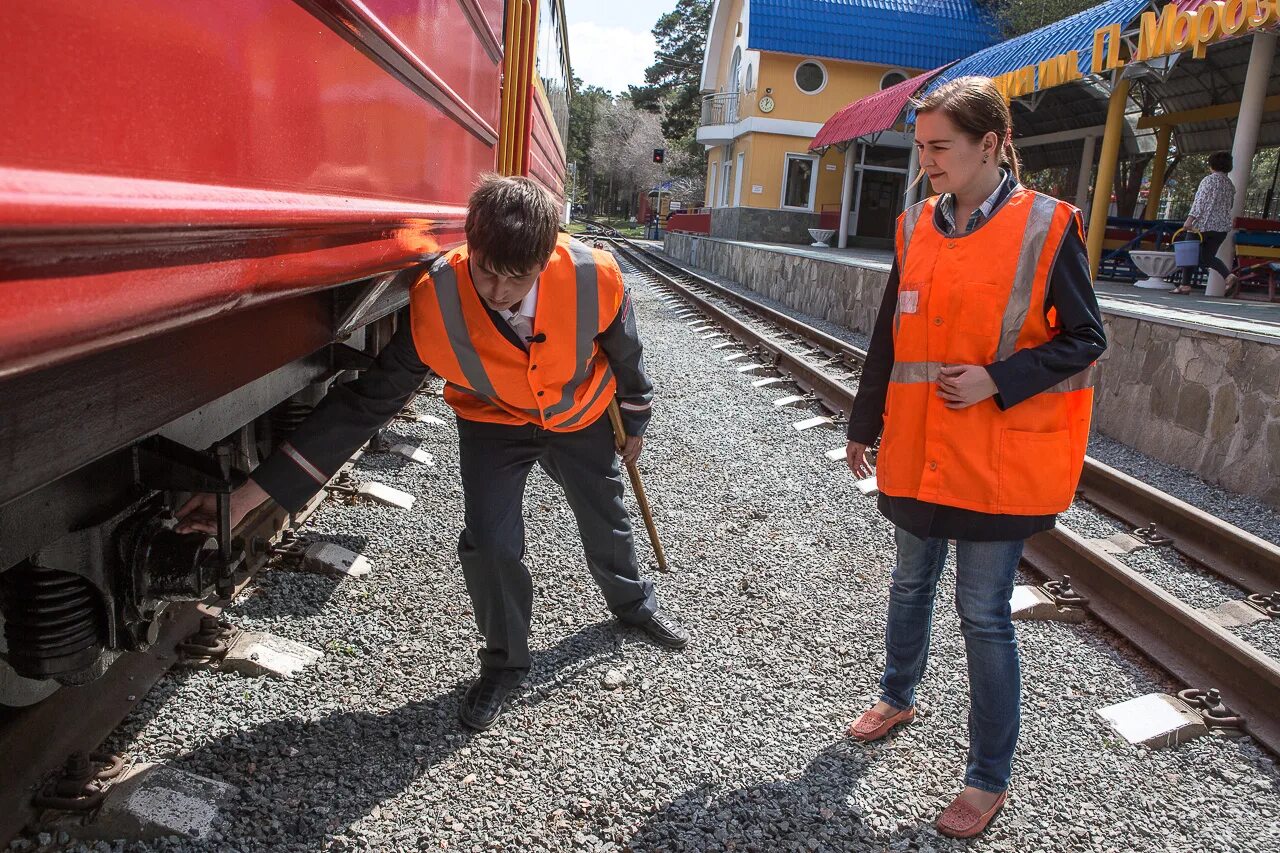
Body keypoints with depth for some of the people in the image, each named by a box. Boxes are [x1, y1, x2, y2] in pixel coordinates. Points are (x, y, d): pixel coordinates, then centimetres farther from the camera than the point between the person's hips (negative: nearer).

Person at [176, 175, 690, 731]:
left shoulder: (593, 276, -34)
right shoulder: (434, 304, -36)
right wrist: (247, 496, -35)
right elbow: (365, 403, -31)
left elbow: (624, 351, -11)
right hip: (492, 422, -1)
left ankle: (632, 600, 54)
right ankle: (505, 661, 16)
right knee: (488, 544, -15)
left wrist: (635, 421, 6)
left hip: (580, 415, 2)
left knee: (606, 520, 19)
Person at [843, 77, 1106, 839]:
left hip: (1000, 461, -5)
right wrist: (865, 425, 14)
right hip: (918, 452, 5)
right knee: (912, 585, 20)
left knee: (984, 612, 3)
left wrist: (996, 382, -19)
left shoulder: (1048, 226, -9)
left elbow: (1085, 339, -6)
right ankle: (899, 697, 46)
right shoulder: (918, 227, 5)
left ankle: (991, 777, 22)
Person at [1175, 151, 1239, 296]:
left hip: (1204, 224, -6)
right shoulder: (1230, 184, 14)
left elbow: (1200, 201, -15)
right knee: (1207, 257, 8)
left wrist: (1190, 219, -19)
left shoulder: (1209, 179, -7)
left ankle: (1185, 285, 4)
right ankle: (1229, 276, -12)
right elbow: (1230, 205, 18)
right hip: (1223, 226, 6)